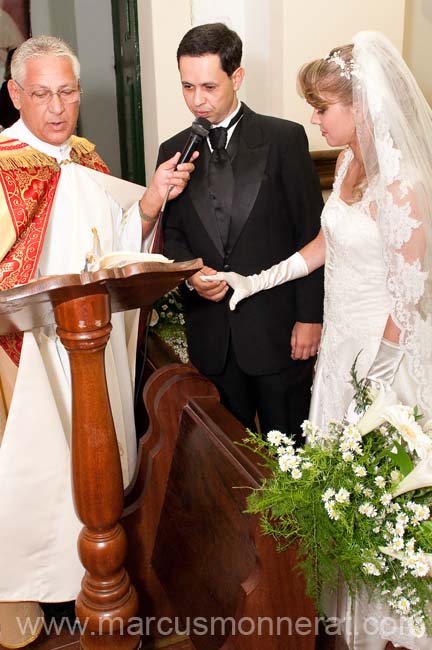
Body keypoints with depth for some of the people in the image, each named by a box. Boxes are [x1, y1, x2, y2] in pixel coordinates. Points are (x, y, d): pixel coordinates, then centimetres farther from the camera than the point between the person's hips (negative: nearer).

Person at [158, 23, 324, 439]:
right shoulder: (173, 151, 7)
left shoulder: (285, 138, -4)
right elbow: (171, 233, 12)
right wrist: (191, 274, -9)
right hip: (211, 334, 3)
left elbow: (311, 232, -5)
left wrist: (310, 316, -8)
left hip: (277, 327, -3)